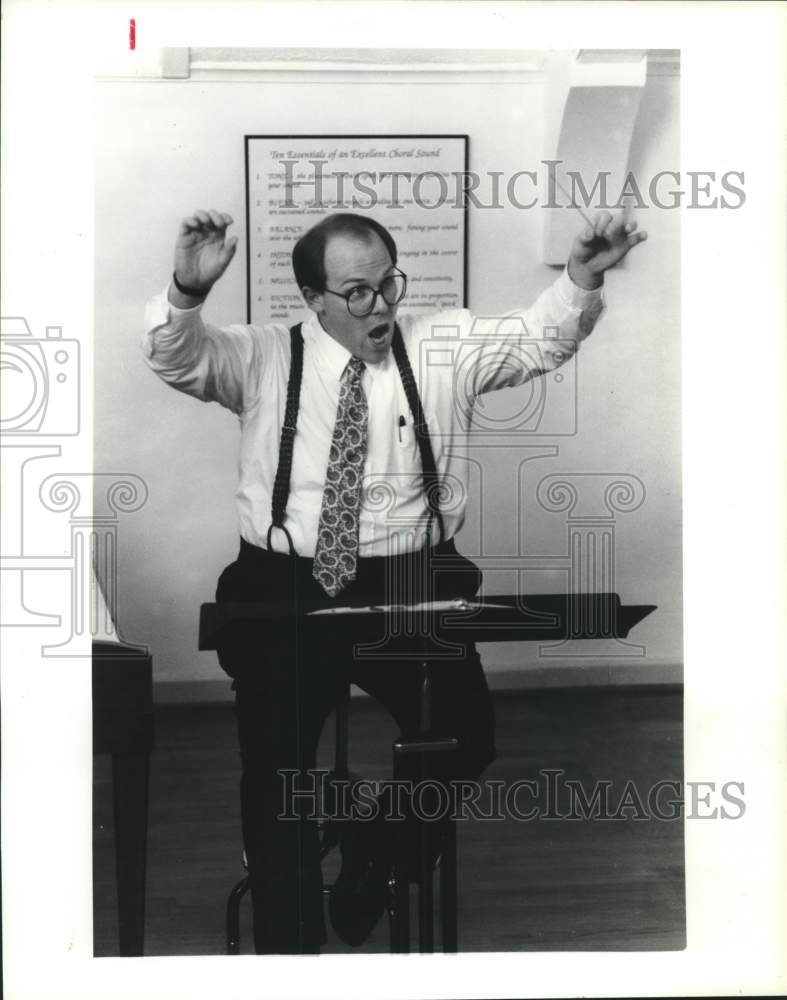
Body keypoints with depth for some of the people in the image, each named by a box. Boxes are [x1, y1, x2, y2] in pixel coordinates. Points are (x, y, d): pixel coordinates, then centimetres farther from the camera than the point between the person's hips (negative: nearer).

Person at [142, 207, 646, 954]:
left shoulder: (445, 346, 7)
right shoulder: (263, 356, 5)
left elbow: (542, 338, 1)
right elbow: (175, 359, -9)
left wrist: (581, 278, -20)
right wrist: (187, 290, -30)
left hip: (410, 584, 1)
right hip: (286, 587, -1)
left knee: (465, 734, -16)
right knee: (275, 758, -14)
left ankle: (375, 853, 16)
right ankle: (288, 938, 7)